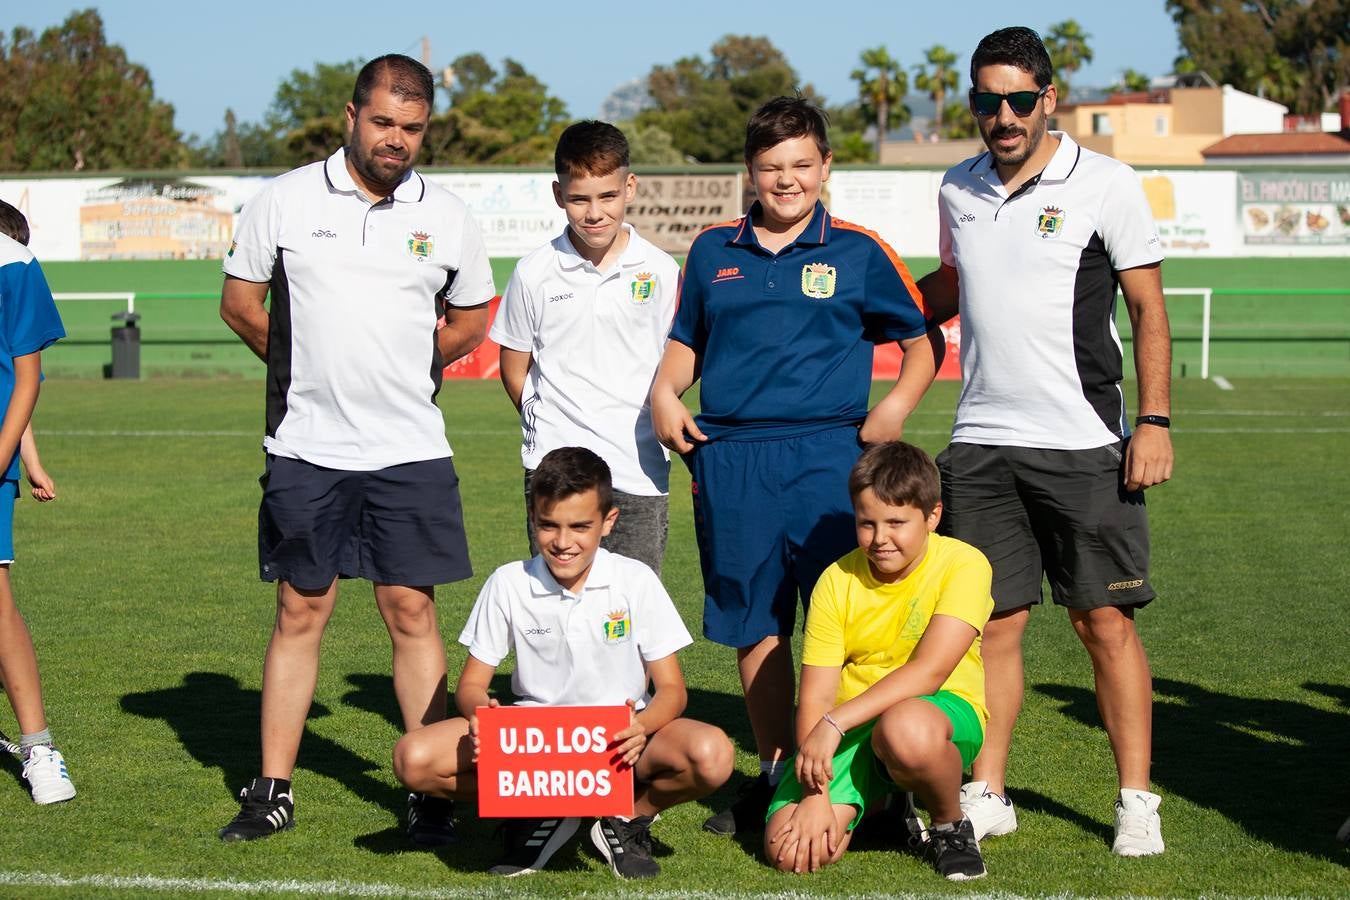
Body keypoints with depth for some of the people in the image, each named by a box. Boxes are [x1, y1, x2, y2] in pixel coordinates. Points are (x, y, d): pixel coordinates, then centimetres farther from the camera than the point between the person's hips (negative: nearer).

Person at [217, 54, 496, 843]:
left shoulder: (448, 217, 3)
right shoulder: (286, 201, 0)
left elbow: (470, 323, 16)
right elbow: (240, 302, 9)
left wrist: (398, 373, 9)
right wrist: (319, 372, 10)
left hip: (411, 451, 0)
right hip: (306, 449, 0)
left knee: (412, 610, 1)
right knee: (300, 612, 6)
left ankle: (430, 792, 6)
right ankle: (272, 791, 13)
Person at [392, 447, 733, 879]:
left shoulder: (635, 582, -7)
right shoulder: (508, 584, -5)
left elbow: (671, 688, -6)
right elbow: (471, 683, 1)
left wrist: (643, 725, -31)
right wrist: (480, 709, -26)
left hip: (618, 741, -1)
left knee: (711, 756, -33)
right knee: (415, 759, -25)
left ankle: (629, 816, -2)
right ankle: (540, 813, -5)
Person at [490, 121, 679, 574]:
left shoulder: (659, 271, 2)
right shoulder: (535, 273, 2)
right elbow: (514, 367, 10)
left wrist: (660, 416, 0)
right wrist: (545, 422, 2)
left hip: (638, 470, 0)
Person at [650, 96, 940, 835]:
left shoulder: (858, 254, 5)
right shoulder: (713, 252, 13)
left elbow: (921, 344, 10)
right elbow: (686, 343, 23)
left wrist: (896, 406, -6)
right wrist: (663, 392, 4)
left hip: (826, 452, -3)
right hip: (729, 460, 3)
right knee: (755, 626, 8)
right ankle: (773, 774, 19)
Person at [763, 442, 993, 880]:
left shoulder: (963, 564, -13)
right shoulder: (837, 582, -4)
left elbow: (929, 672, -24)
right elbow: (814, 698, -7)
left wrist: (834, 724, -31)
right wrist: (814, 795, -20)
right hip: (850, 729, 4)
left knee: (905, 729, -42)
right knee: (790, 851, -18)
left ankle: (951, 826, -8)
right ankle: (873, 798, 17)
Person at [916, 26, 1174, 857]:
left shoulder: (1105, 185, -2)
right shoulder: (959, 192, 11)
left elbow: (1149, 308, -1)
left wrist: (1155, 421, -8)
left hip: (1082, 444, -3)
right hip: (981, 444, 4)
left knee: (1107, 622, -1)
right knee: (994, 623, 5)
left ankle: (1137, 802, 7)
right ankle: (987, 795, 13)